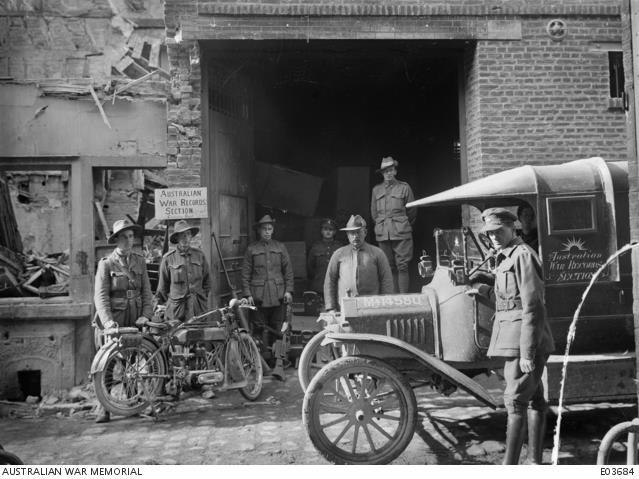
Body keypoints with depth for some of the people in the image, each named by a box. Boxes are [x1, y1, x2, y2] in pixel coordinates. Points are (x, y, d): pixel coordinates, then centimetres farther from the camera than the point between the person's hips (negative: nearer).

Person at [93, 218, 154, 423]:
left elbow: (146, 291, 8)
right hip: (114, 320, -3)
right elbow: (100, 296, -8)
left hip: (136, 319, 3)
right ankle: (103, 407, 4)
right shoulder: (106, 264, -1)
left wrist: (146, 315, -7)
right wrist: (107, 320, -21)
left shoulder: (139, 261, 10)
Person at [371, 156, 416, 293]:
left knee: (402, 267, -7)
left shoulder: (404, 187, 4)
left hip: (401, 234, -3)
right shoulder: (376, 189, 13)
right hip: (383, 235, 3)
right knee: (389, 268, 4)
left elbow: (412, 211, 11)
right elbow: (373, 212, 22)